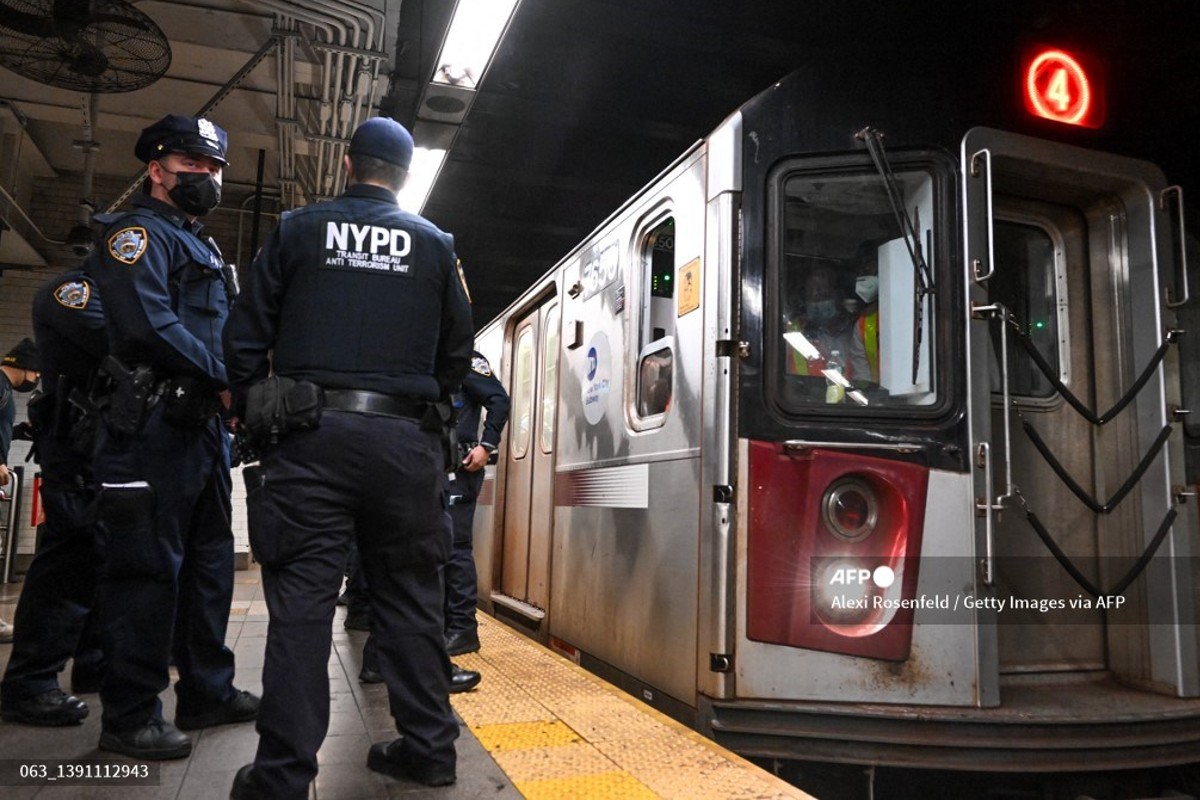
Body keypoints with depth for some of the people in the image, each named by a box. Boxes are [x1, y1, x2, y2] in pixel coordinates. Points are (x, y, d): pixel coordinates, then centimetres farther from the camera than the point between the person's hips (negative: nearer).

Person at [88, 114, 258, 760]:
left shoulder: (201, 249, 25)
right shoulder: (140, 233, -4)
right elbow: (147, 324, -20)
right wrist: (224, 377, -18)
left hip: (200, 423, 10)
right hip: (151, 425, -10)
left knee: (209, 560, 13)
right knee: (147, 566, -5)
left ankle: (208, 692, 24)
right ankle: (129, 716, 6)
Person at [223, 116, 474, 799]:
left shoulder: (300, 229, 8)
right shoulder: (435, 243, 11)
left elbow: (246, 334, 6)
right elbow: (459, 351, 12)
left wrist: (252, 414, 15)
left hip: (311, 435, -1)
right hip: (406, 439, 2)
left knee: (301, 600, 0)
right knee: (411, 595, 9)